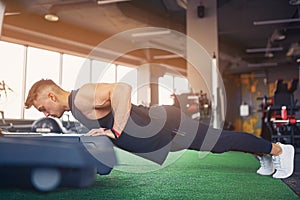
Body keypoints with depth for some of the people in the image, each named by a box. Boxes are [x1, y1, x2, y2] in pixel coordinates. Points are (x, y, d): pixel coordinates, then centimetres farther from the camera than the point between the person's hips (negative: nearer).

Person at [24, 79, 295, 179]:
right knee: (217, 141, 19)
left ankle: (278, 149, 22)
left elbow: (122, 88, -34)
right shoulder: (76, 107, 13)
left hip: (167, 126, -9)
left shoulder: (82, 97, -19)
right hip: (158, 130, 9)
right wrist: (104, 133, 4)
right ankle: (264, 155, 36)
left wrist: (116, 131, -29)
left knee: (221, 141, 4)